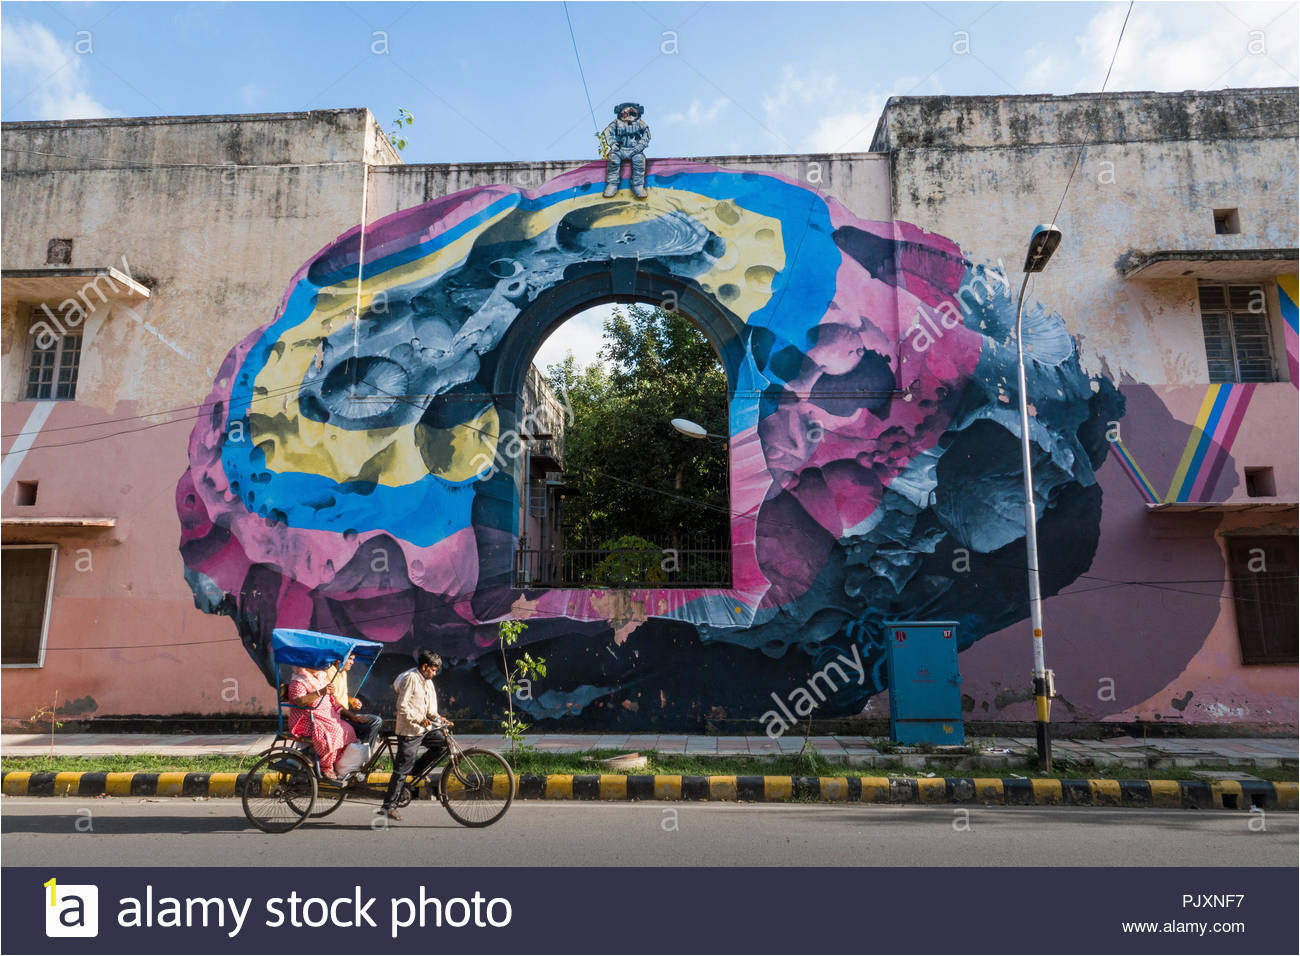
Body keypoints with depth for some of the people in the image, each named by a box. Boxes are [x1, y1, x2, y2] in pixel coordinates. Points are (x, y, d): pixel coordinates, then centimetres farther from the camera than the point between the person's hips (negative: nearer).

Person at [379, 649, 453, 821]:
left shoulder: (427, 681, 13)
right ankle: (389, 806, 7)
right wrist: (419, 719, -22)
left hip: (424, 728, 8)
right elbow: (402, 706, -19)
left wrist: (438, 717, 1)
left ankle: (414, 771, 6)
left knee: (443, 741, -6)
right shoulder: (410, 678, -14)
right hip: (409, 731, -8)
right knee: (402, 769, -3)